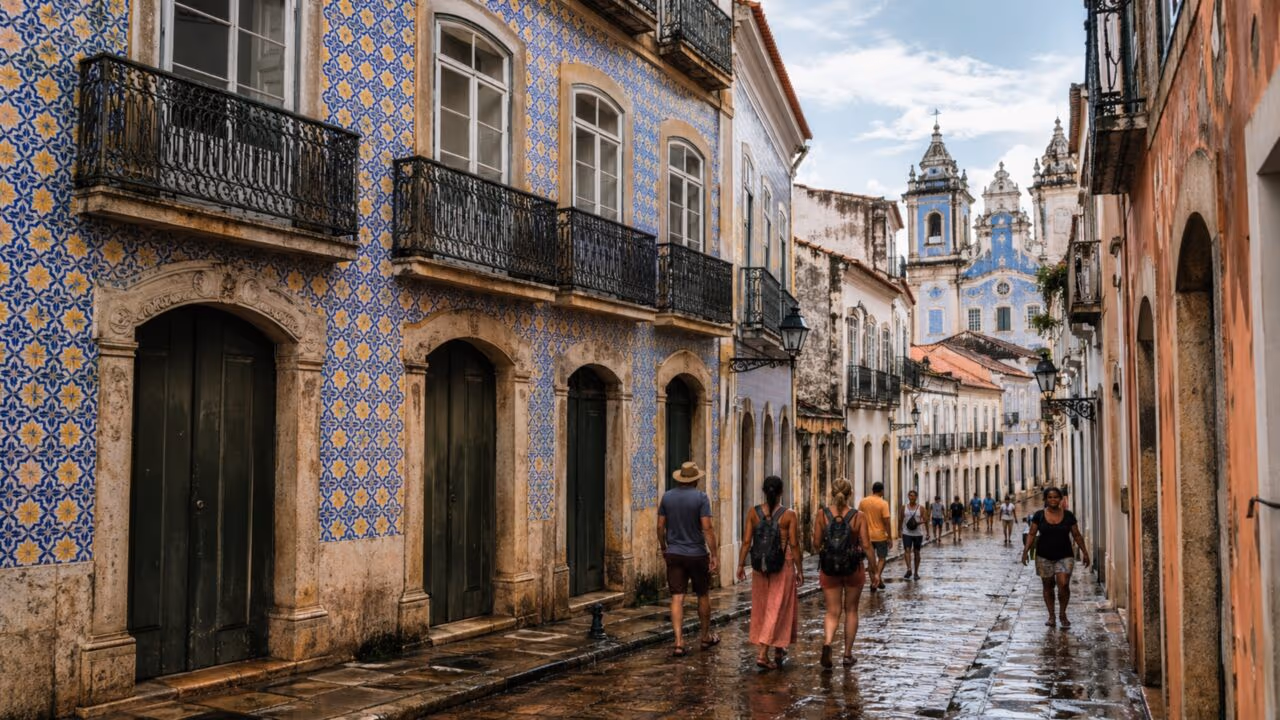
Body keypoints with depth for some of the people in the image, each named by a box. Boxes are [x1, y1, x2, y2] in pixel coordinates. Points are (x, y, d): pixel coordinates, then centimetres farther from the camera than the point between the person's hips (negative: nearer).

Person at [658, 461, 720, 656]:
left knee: (677, 598, 1)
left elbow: (660, 526, 4)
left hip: (674, 554, 2)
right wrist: (714, 554, -12)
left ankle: (679, 642, -8)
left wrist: (663, 548, 18)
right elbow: (707, 528, -15)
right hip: (697, 554, -2)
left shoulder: (667, 497, 2)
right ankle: (706, 637, 28)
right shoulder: (701, 497, -10)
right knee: (703, 596, 15)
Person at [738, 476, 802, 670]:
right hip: (783, 565, -3)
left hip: (760, 565, 3)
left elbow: (747, 541, -4)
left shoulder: (754, 513, -3)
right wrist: (799, 569, 0)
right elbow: (794, 545, -9)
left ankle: (778, 650, 29)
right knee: (778, 608, 5)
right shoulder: (789, 515, -9)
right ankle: (763, 653, 0)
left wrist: (741, 564, 4)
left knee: (763, 607, 17)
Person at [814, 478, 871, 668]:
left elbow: (816, 543, -5)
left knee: (832, 612, 8)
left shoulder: (823, 514, -7)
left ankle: (827, 642, -20)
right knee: (851, 610, 17)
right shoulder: (858, 516, -9)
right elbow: (866, 545, -11)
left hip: (829, 568, 1)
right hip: (854, 568, 0)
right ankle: (847, 654, 21)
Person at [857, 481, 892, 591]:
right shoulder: (883, 503, -13)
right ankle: (878, 576, -10)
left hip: (867, 535, 3)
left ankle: (873, 582, 15)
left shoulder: (863, 502, 0)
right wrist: (889, 537, -6)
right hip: (880, 535, -3)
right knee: (882, 558, 12)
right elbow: (886, 521, -14)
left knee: (871, 559, 13)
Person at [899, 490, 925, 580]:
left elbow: (925, 519, -5)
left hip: (918, 533, 0)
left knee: (916, 552, 8)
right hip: (906, 533, 0)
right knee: (907, 550, -16)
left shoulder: (921, 508, -1)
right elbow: (901, 520, 11)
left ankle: (916, 572, 16)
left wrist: (919, 522, -24)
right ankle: (909, 570, -23)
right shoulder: (904, 507, 4)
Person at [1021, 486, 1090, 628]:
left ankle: (1062, 614, 8)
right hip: (1044, 556, 1)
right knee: (1048, 586, 7)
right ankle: (1051, 616, 18)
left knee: (1063, 584, -13)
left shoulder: (1068, 515, 1)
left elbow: (1077, 535, 8)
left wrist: (1084, 552, 6)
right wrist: (1025, 551, -9)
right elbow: (1032, 534, 1)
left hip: (1064, 556, 0)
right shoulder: (1039, 515, -1)